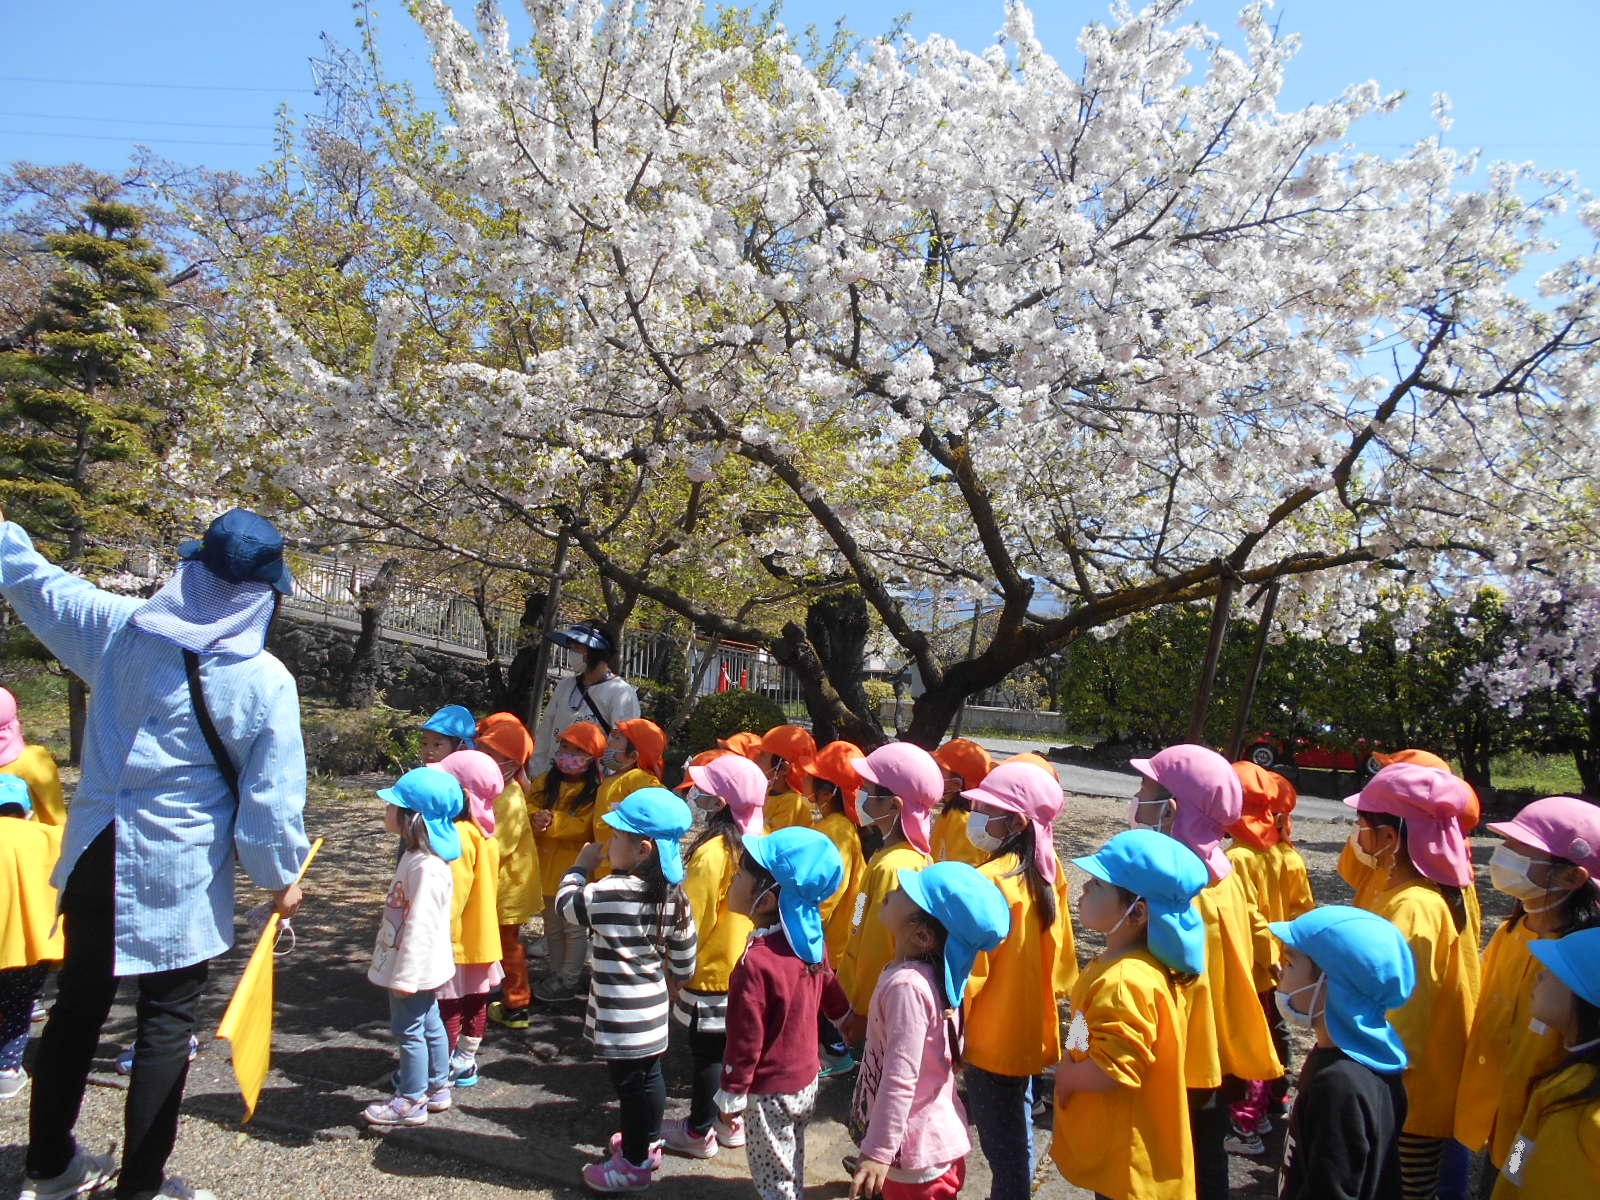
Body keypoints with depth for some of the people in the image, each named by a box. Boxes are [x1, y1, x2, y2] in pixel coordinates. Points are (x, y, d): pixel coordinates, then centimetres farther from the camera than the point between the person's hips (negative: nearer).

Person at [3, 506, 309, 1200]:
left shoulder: (120, 629, -4)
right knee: (167, 1019, 8)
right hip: (181, 871, -4)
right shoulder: (266, 680, -14)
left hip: (95, 855, 5)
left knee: (80, 1001, 19)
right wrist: (281, 875, 2)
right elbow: (272, 794, -11)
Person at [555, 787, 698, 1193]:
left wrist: (580, 867, 8)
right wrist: (678, 976, 24)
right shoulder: (672, 893, -4)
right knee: (648, 1075, 21)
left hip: (621, 1015, -7)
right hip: (652, 1006, 7)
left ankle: (634, 1164, 21)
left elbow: (566, 906, -6)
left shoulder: (609, 894, -24)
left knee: (630, 1083, 6)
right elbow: (684, 948, 6)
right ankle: (647, 1143, 39)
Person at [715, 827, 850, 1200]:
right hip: (806, 1079, 7)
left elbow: (745, 1039, -23)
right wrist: (847, 1015, 32)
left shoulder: (756, 963, -31)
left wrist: (731, 1095, -10)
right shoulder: (812, 939, -8)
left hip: (769, 1091, -7)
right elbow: (827, 985, 12)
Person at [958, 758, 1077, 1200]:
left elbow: (970, 967, -21)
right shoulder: (1044, 874, 1)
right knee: (1017, 1137, 21)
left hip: (992, 1036, -8)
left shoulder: (989, 879, -24)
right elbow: (1056, 955, 9)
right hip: (1027, 1029, 8)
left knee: (1004, 1147, 6)